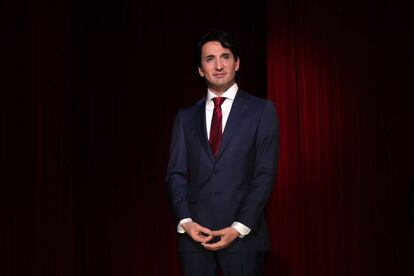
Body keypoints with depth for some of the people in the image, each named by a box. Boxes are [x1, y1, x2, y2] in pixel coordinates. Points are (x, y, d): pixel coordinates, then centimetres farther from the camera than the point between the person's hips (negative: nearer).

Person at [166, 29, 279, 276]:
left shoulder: (262, 110, 3)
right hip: (195, 233, 2)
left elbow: (265, 174, -3)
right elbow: (176, 173, 9)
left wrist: (239, 227, -11)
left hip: (244, 234, -2)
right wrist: (186, 222, -6)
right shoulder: (186, 116, 12)